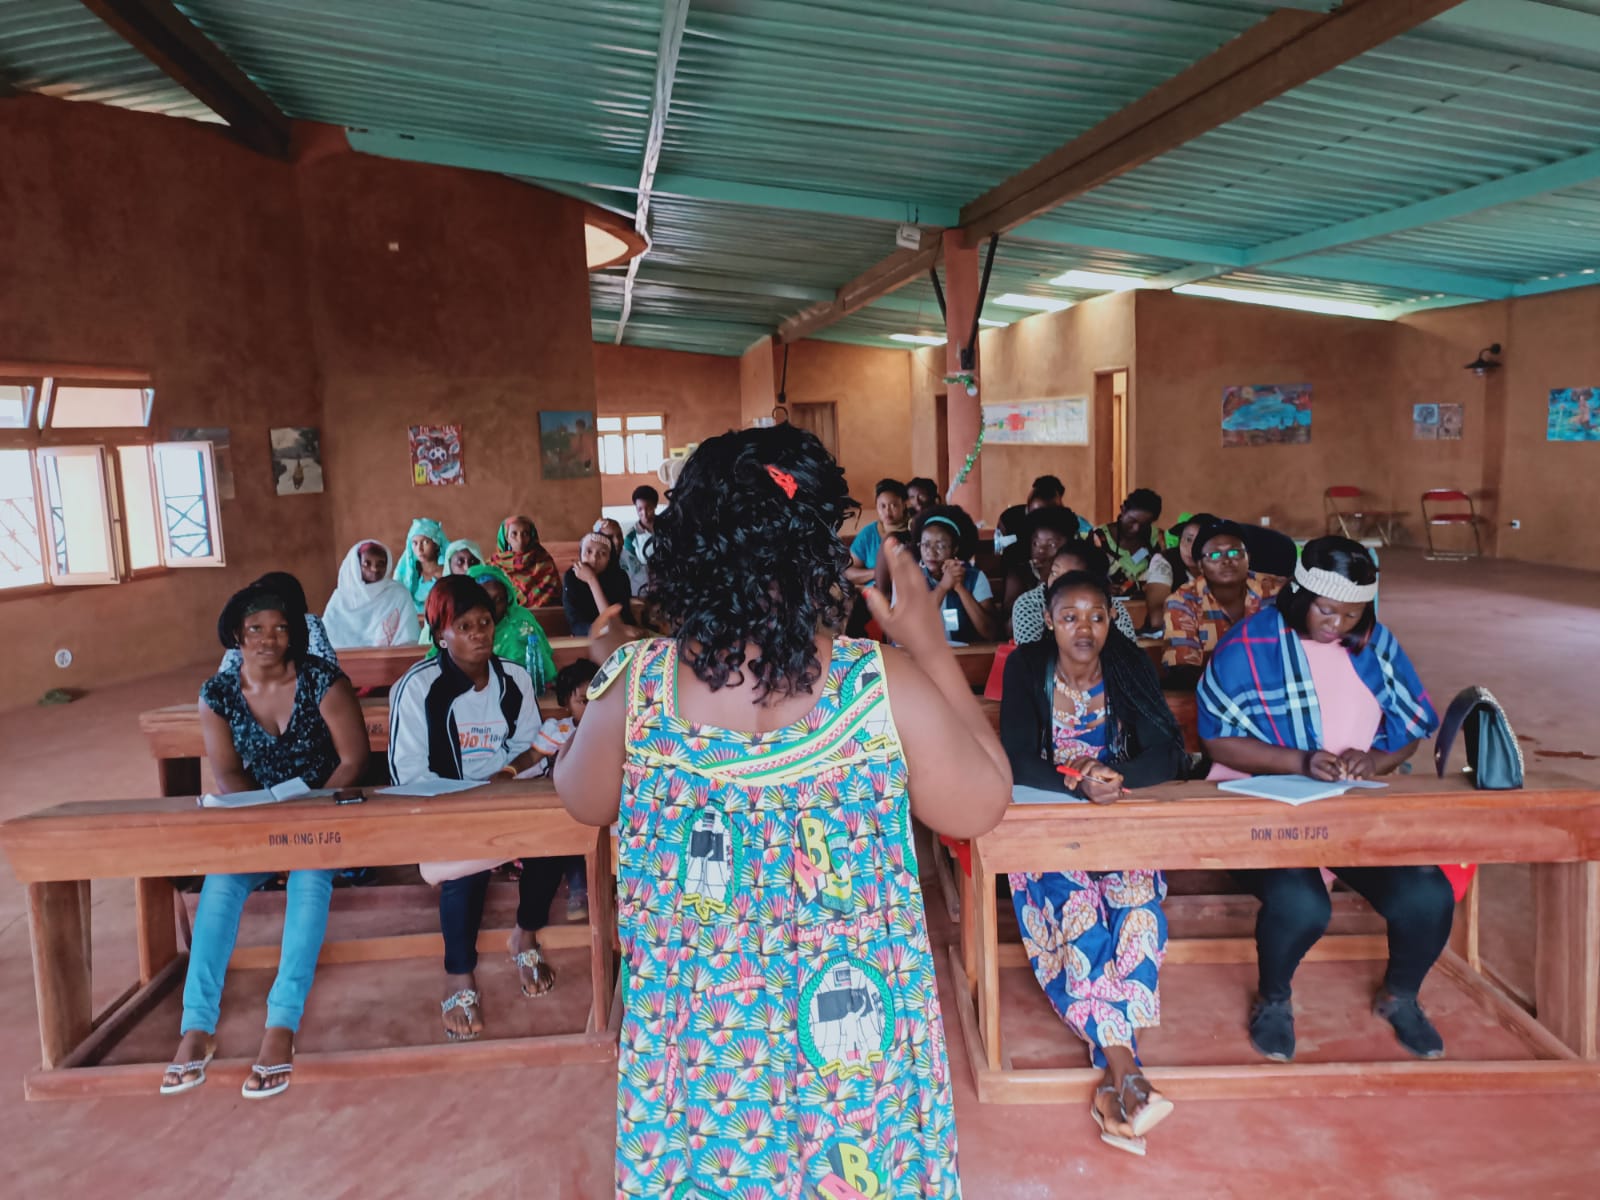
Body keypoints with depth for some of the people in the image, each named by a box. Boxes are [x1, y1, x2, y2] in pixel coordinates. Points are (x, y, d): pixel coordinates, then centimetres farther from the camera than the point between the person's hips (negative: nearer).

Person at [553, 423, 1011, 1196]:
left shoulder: (634, 689, -18)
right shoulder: (886, 689, -22)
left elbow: (582, 802, 2)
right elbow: (980, 809, -7)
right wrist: (931, 649, -3)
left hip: (693, 1032, 2)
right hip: (849, 1035, -1)